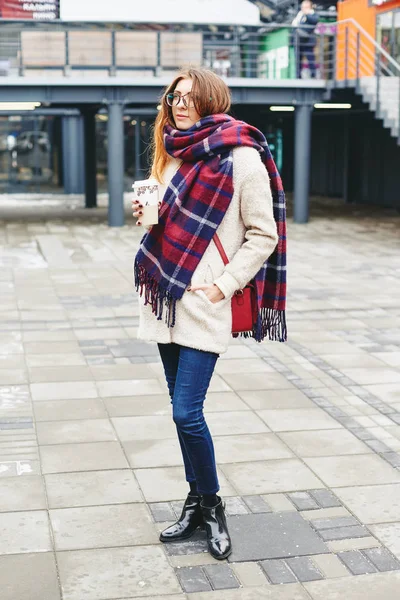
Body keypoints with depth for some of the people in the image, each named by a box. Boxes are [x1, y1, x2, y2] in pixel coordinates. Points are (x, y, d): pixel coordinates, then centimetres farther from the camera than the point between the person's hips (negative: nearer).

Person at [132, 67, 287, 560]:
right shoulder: (174, 155, 14)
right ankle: (197, 503, 27)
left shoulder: (240, 156, -8)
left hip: (205, 302, -7)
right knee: (183, 410, 13)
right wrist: (148, 215, 4)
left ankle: (211, 506, 14)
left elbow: (263, 235, -7)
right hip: (167, 296, 7)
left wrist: (224, 284, -14)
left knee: (187, 413, -9)